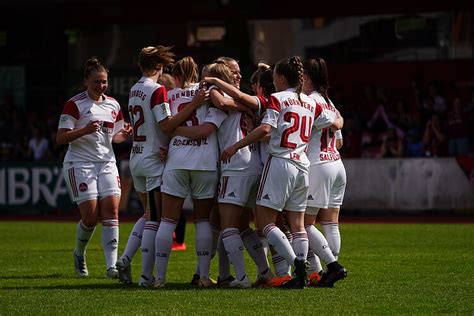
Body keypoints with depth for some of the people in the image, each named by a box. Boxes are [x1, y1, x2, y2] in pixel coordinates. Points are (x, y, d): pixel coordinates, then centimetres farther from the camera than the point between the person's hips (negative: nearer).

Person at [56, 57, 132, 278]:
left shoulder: (113, 105, 11)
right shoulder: (75, 104, -7)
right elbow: (60, 138, -11)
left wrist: (124, 134, -1)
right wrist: (84, 130, -26)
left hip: (106, 162, 5)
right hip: (80, 164, -5)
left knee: (111, 211, -10)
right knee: (91, 216, -9)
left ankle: (112, 266, -12)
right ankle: (79, 254, 21)